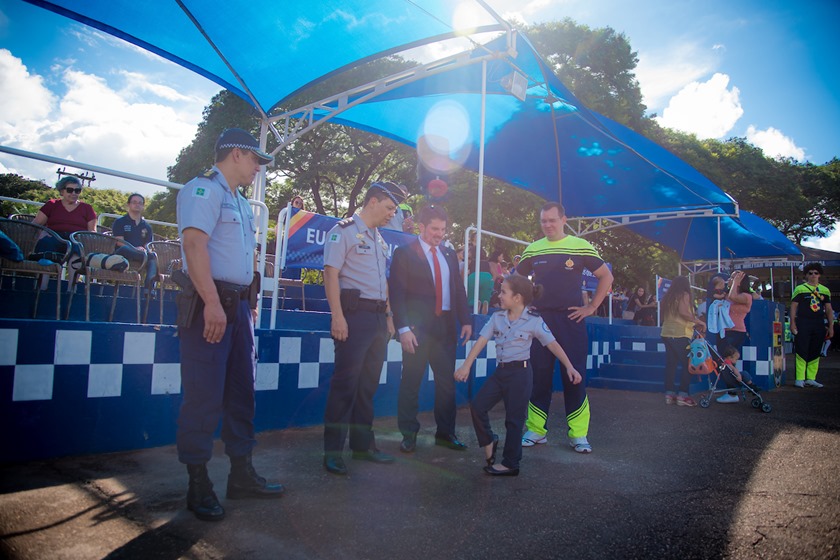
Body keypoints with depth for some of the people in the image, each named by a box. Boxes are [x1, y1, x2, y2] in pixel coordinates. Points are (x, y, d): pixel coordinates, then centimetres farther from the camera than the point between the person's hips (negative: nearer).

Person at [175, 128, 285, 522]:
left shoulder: (239, 202, 22)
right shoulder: (204, 189, -7)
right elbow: (194, 244, -19)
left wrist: (248, 305, 17)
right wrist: (213, 303, -26)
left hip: (238, 304, 10)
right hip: (210, 304, -10)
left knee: (242, 390, 12)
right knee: (205, 394, -5)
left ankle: (241, 474, 23)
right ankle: (198, 485, 7)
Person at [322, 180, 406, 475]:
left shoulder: (379, 239, 20)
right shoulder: (344, 230, -5)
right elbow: (331, 273, -13)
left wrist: (388, 316, 17)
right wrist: (337, 316, -20)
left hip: (378, 316, 8)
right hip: (354, 314, -8)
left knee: (368, 383, 12)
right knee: (345, 382, -6)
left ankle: (363, 444, 22)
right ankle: (332, 451, 3)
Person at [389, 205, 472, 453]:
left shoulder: (449, 254, 14)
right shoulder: (404, 253, -3)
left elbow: (459, 289, 15)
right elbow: (397, 293, -8)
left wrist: (465, 320, 6)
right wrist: (403, 328, -16)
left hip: (446, 326, 5)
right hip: (417, 328, -5)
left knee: (447, 381, 10)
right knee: (411, 382, 2)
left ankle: (445, 433, 23)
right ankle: (409, 435, 15)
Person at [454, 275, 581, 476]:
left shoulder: (534, 321, -9)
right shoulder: (497, 318, 3)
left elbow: (552, 344, -6)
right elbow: (481, 341, -2)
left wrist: (569, 367, -11)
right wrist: (466, 366, -9)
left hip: (520, 372, -5)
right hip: (500, 371, 5)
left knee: (514, 419, 2)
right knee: (477, 406, -3)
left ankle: (510, 464, 15)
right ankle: (488, 440, 22)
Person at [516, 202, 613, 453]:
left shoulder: (581, 246, 0)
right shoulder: (532, 249, 8)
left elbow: (606, 276, 5)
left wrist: (592, 307, -1)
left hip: (570, 319, -2)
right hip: (539, 319, 2)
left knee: (574, 377, 0)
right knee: (539, 376, 6)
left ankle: (578, 434, 10)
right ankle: (536, 430, 16)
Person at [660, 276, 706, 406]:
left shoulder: (668, 297, 17)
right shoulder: (684, 295, -3)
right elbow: (683, 312, -19)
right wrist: (699, 322, -8)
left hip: (666, 333, 7)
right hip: (680, 334, -7)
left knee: (670, 364, 8)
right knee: (687, 365, -1)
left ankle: (669, 394, 9)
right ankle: (682, 396, -5)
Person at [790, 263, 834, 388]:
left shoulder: (825, 290, 13)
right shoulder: (800, 289, 2)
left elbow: (829, 310, 14)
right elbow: (793, 307, -1)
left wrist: (831, 326, 7)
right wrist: (793, 323, -8)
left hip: (819, 325, 4)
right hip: (803, 324, -4)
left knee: (815, 353, 7)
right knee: (802, 352, -6)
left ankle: (811, 378, 14)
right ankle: (799, 379, -4)